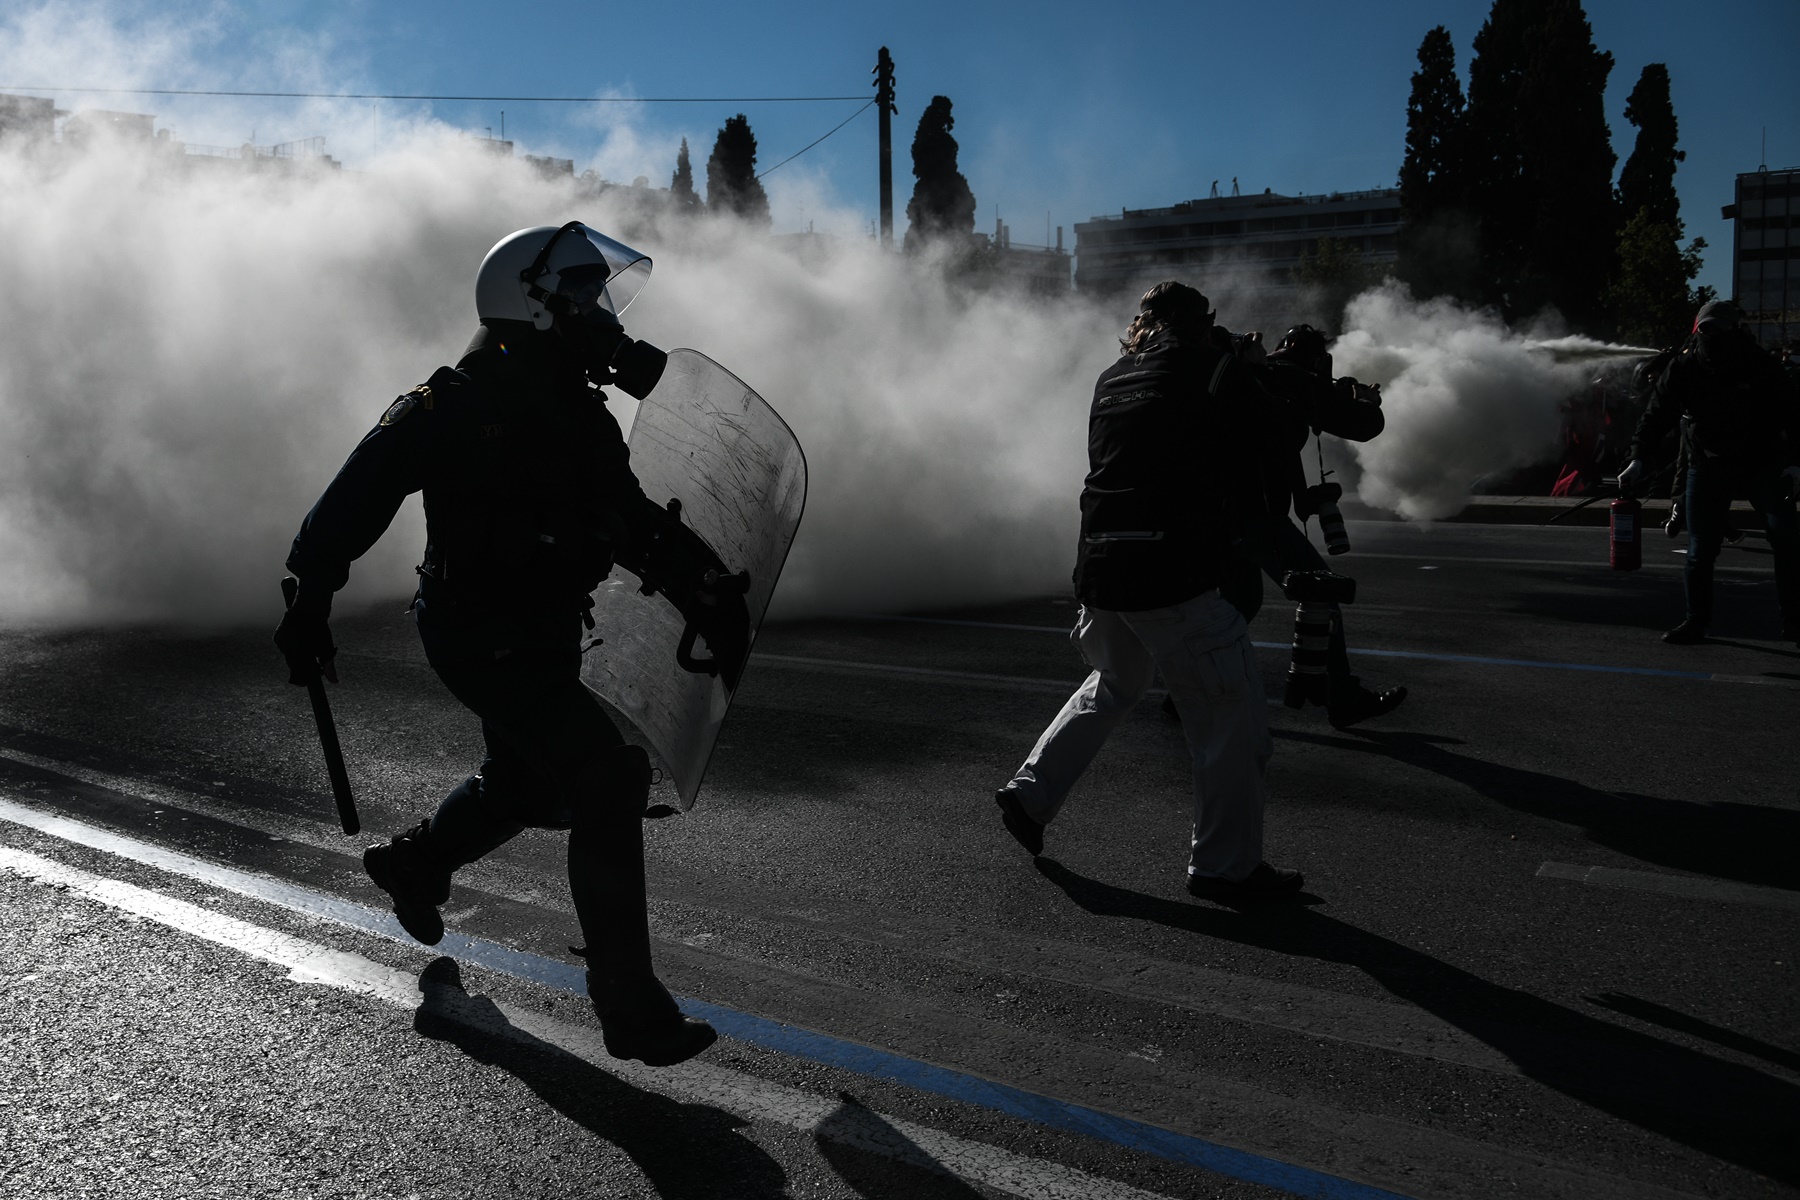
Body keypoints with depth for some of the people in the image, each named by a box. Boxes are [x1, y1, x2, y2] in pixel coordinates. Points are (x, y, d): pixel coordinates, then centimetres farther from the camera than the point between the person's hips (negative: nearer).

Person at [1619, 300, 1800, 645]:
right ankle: (1695, 622, 14)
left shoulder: (1760, 366, -9)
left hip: (1761, 462, 0)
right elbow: (1656, 415, -8)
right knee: (1700, 550, 0)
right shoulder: (1684, 367, -8)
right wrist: (1637, 459, -20)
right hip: (1707, 466, 0)